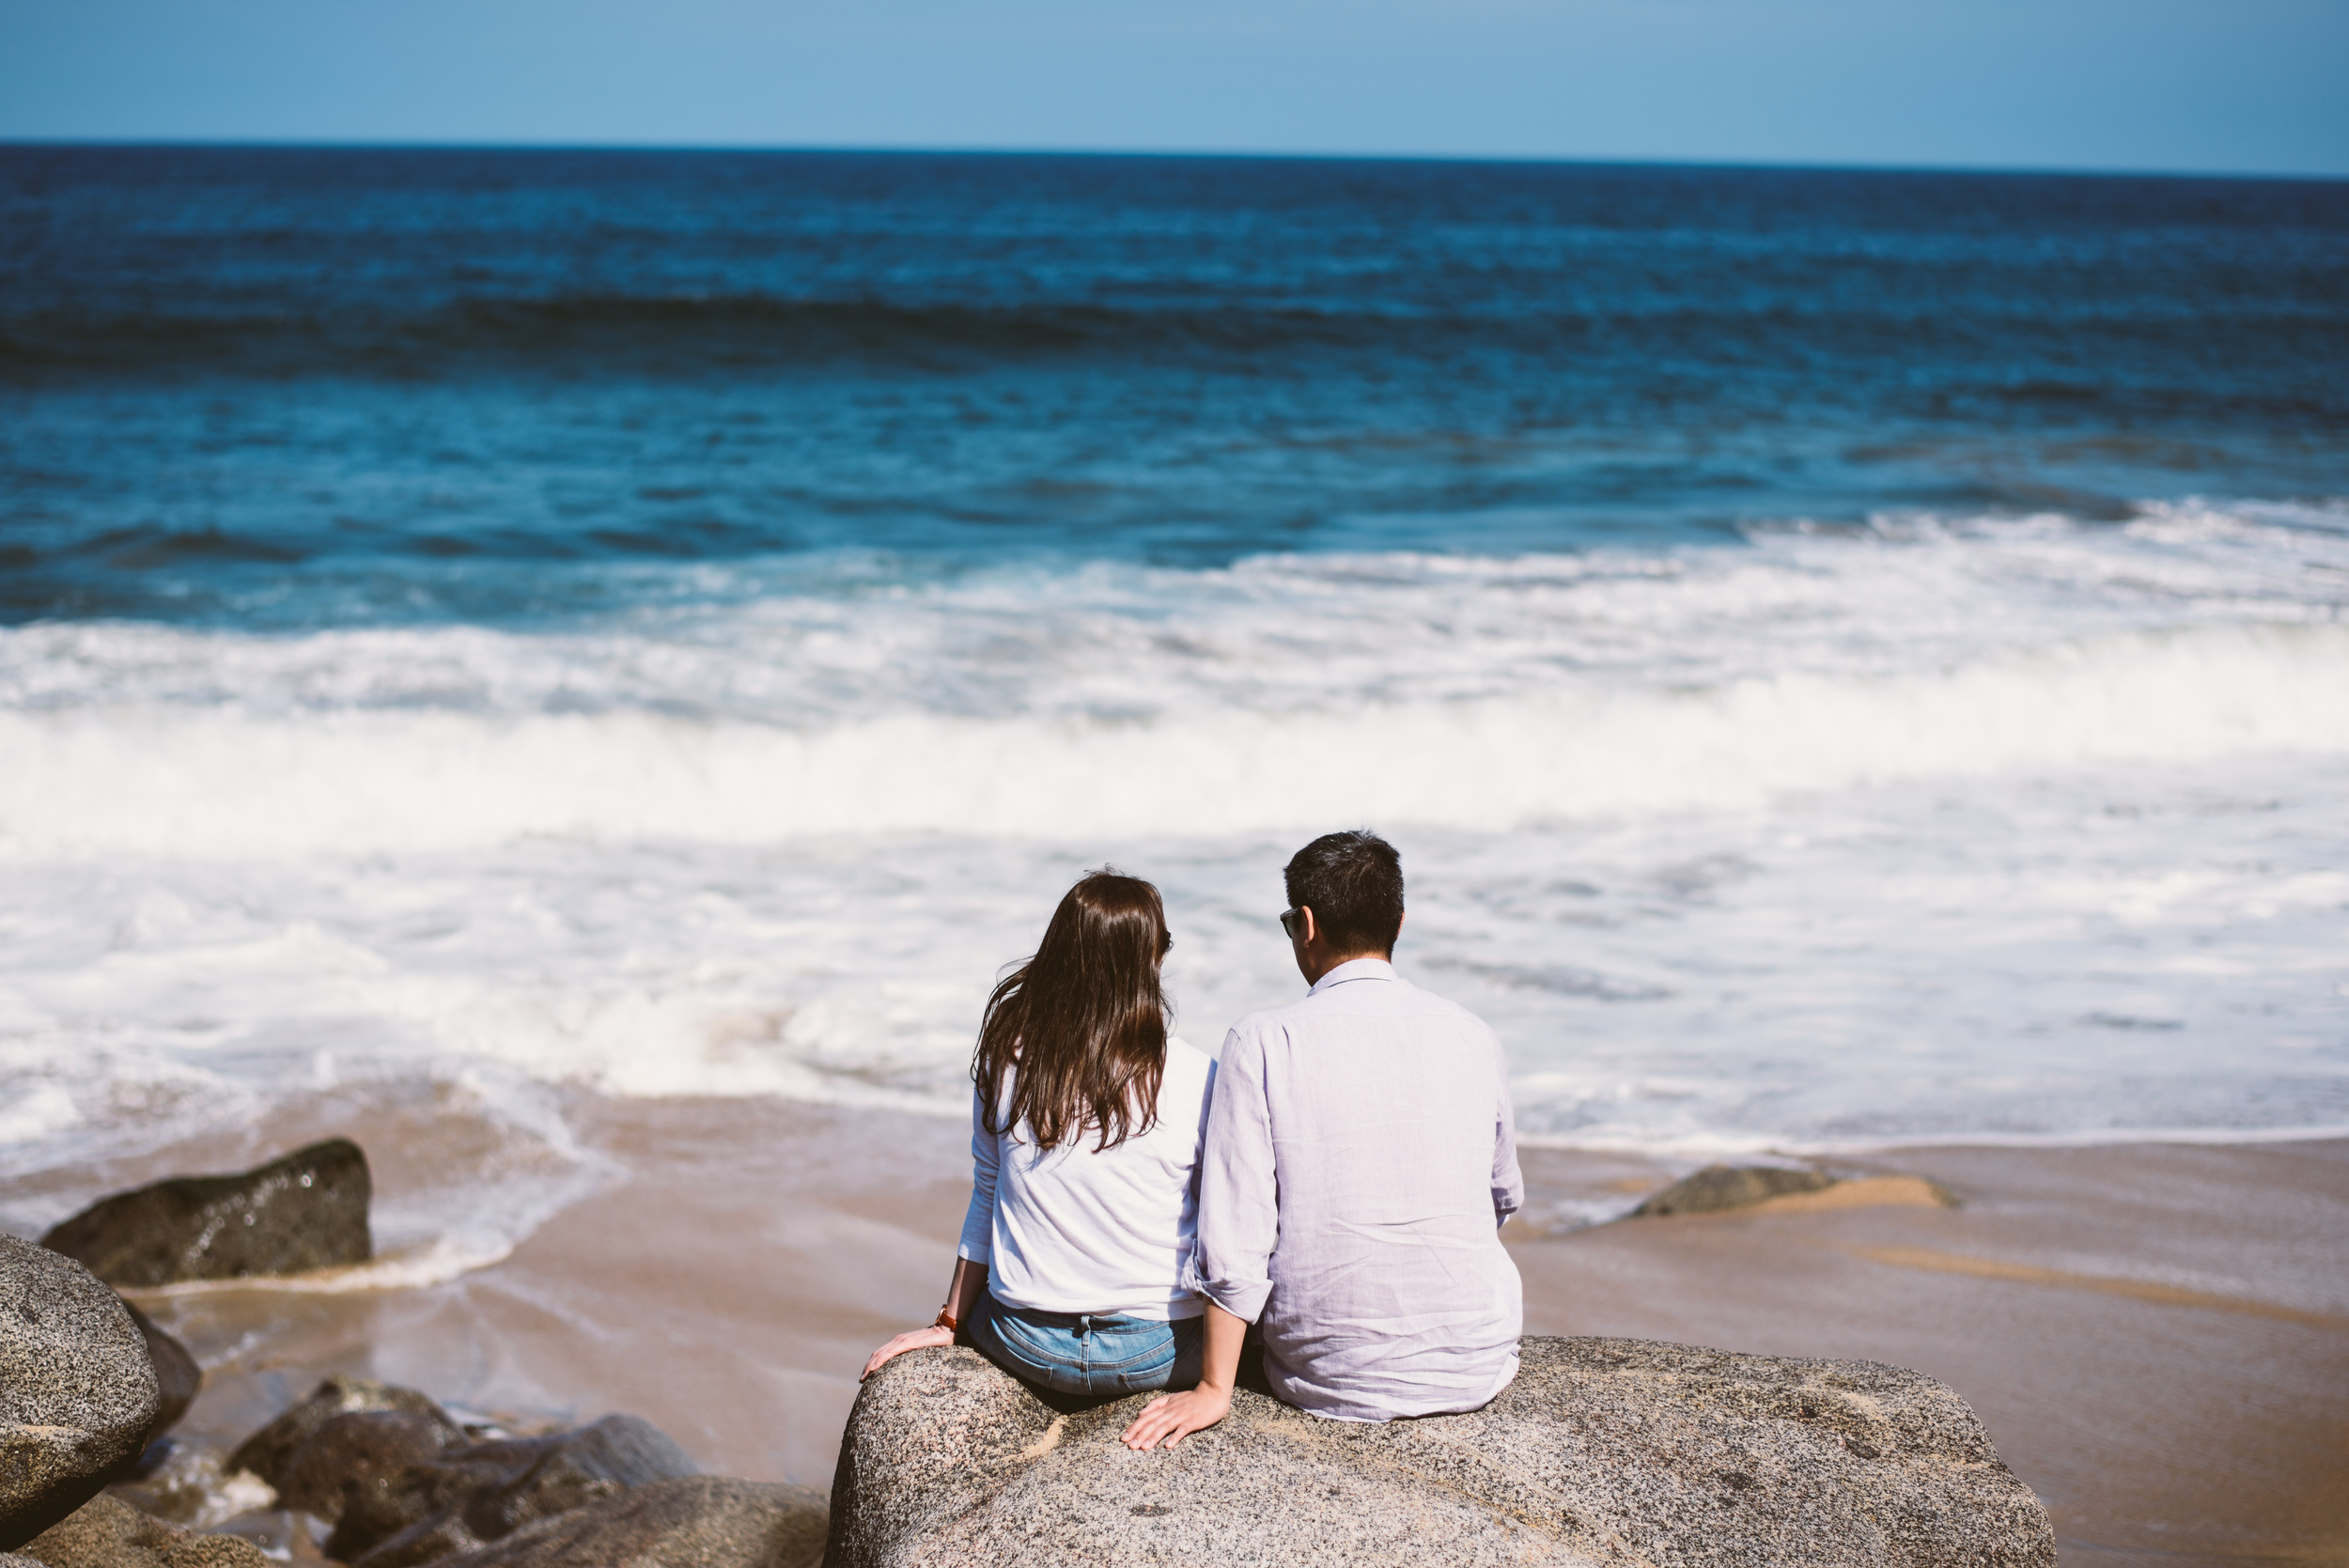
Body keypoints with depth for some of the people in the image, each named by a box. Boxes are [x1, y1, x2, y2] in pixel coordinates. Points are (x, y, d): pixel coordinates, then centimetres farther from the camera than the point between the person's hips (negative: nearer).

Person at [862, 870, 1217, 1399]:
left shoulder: (1006, 1057, -6)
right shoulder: (1195, 1078, -15)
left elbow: (987, 1201, 5)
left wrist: (951, 1321, 18)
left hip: (1029, 1348, 3)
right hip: (1159, 1354, -3)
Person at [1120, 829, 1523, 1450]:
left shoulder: (1262, 1042, -10)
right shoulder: (1474, 1038, -2)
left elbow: (1236, 1235, -13)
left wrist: (1214, 1388, -4)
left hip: (1328, 1379, -1)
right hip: (1475, 1370, 1)